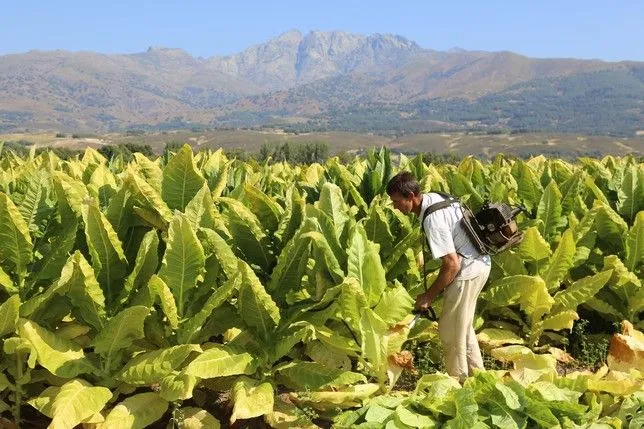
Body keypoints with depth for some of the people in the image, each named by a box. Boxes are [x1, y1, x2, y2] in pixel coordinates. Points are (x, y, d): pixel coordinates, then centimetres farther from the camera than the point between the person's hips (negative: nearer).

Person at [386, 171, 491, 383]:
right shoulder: (433, 197, 0)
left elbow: (452, 265, -26)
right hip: (479, 261, 10)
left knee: (450, 331, 2)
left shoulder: (432, 220, -28)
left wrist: (428, 296, -15)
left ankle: (459, 382, 16)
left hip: (468, 270, -10)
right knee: (463, 327, 22)